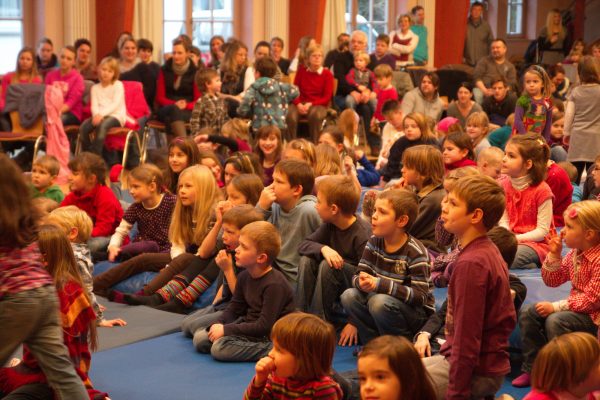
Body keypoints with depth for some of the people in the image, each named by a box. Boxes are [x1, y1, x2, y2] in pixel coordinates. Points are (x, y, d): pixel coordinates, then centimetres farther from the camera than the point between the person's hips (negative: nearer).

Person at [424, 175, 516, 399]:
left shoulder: (471, 263, -22)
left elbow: (467, 337, -22)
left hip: (477, 371, -10)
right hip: (491, 362, 10)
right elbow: (509, 319, 15)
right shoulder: (489, 251, 8)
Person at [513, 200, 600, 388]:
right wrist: (554, 255, -6)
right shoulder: (574, 254, 3)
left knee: (555, 321, -32)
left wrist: (555, 306, -24)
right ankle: (532, 368, 7)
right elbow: (552, 280, 10)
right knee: (528, 313, 1)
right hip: (576, 308, 9)